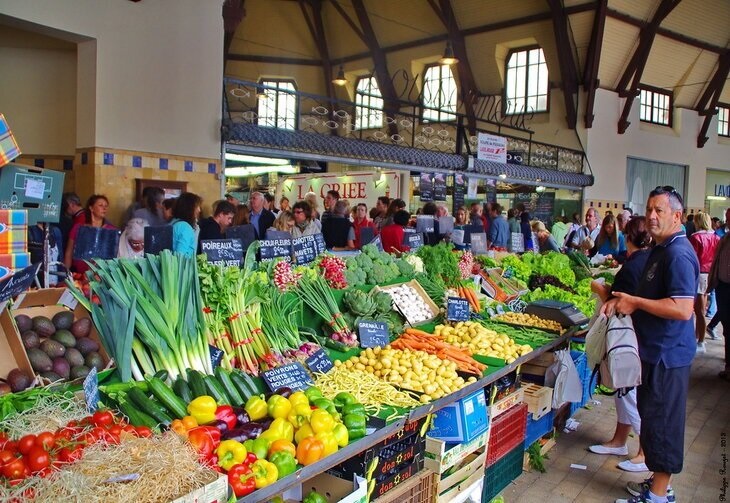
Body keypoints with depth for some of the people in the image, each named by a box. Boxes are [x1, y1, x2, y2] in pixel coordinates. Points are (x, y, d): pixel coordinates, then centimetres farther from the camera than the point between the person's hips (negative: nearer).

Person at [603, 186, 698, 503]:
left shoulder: (678, 254, -21)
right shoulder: (661, 249, 13)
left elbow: (682, 308, -30)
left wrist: (635, 301, -21)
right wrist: (622, 301, 6)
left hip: (668, 353, -11)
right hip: (657, 349, 11)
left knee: (661, 420, 1)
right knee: (652, 415, 19)